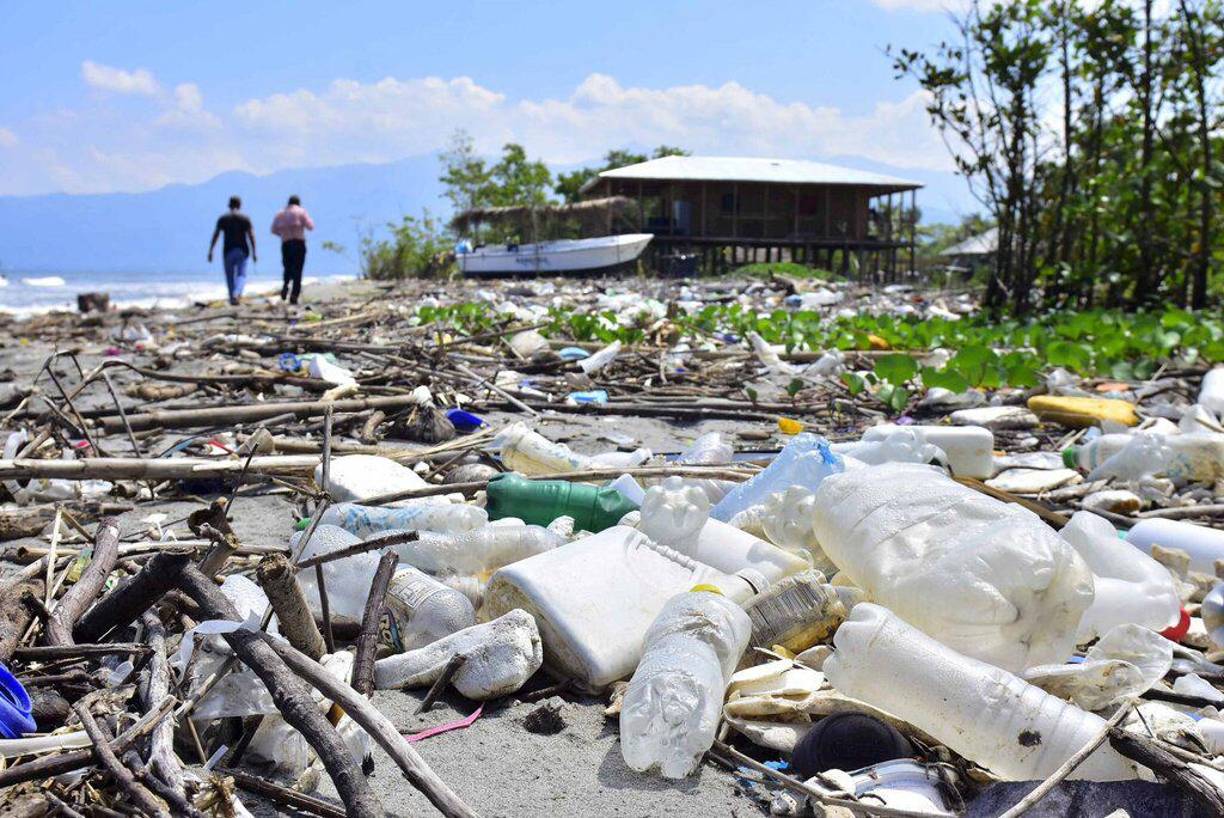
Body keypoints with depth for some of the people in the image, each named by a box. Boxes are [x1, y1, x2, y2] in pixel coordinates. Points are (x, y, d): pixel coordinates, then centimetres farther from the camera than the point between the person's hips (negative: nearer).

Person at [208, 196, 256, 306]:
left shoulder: (223, 219, 2)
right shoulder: (245, 218, 0)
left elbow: (215, 235, -1)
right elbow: (251, 236, -5)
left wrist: (210, 251, 2)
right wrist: (253, 253, -2)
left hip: (228, 251, 1)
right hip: (242, 250, -1)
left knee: (230, 276, 12)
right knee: (241, 275, 3)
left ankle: (232, 298, 16)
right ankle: (236, 294, -22)